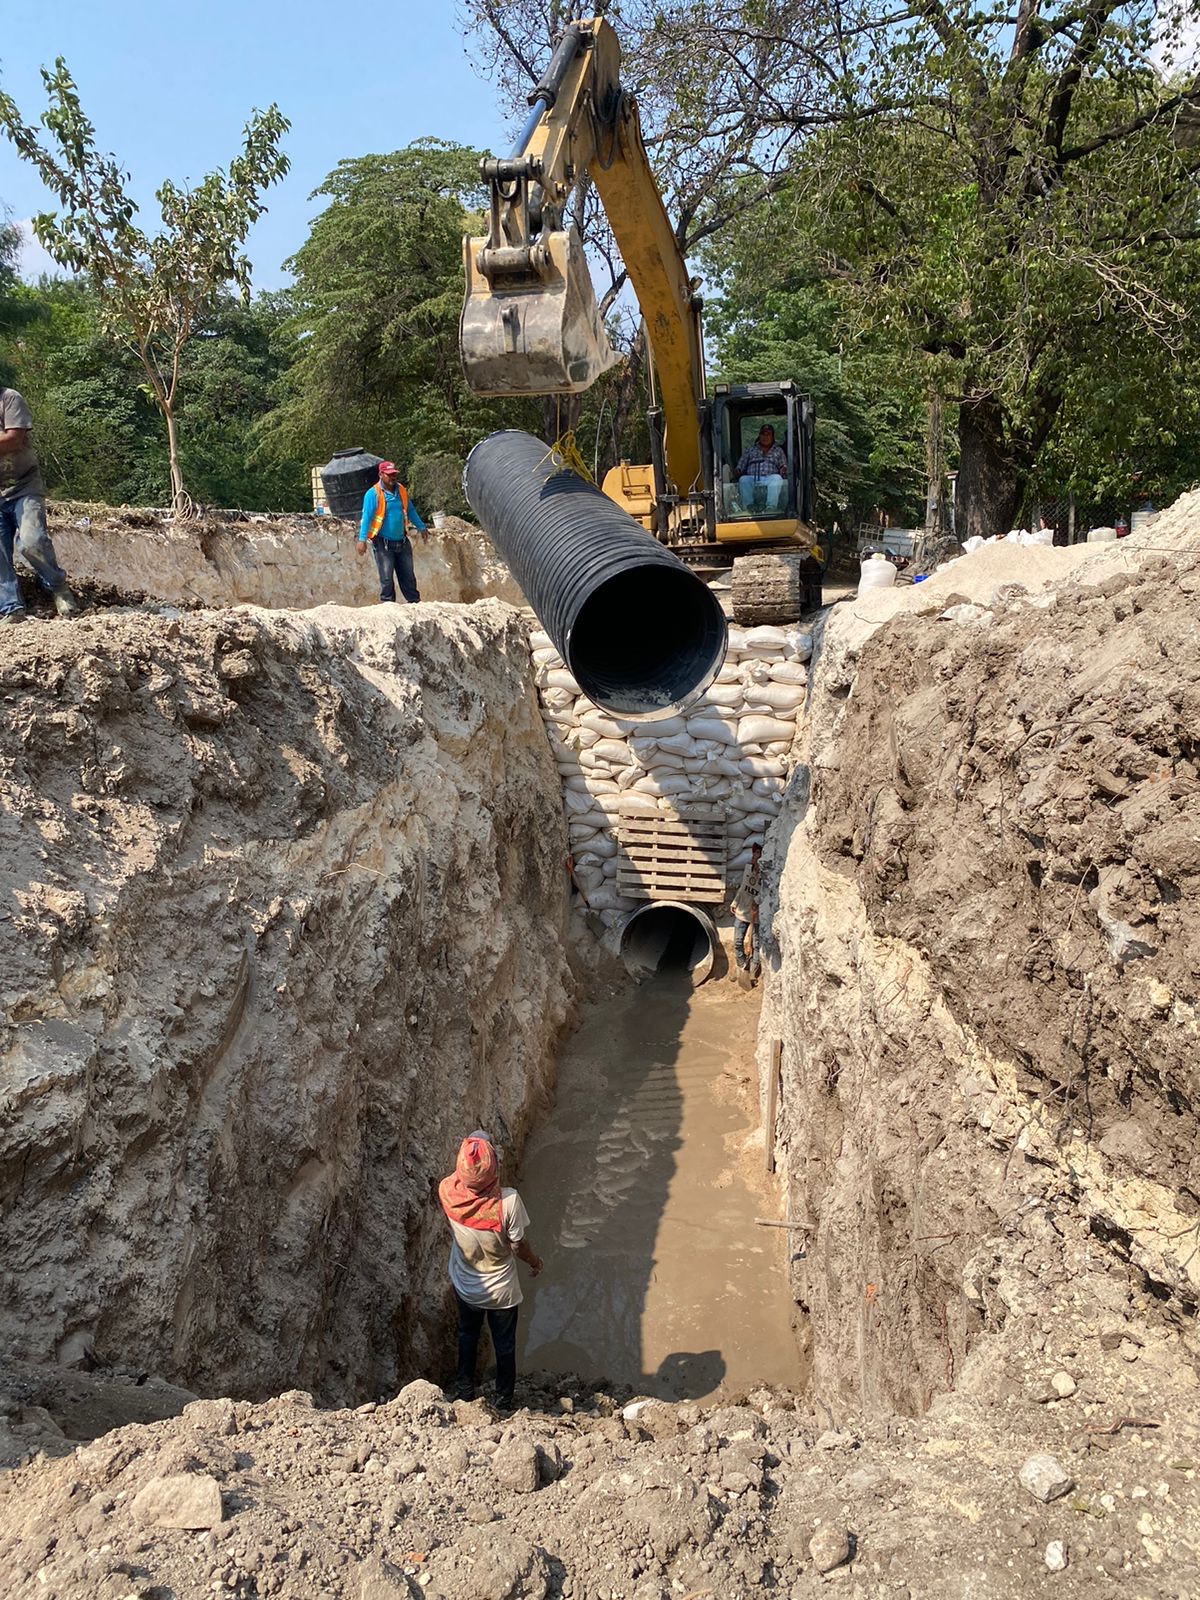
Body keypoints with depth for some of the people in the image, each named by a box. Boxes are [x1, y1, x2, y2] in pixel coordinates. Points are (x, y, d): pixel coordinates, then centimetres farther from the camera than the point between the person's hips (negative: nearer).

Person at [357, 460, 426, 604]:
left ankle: (414, 602, 20)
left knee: (408, 576, 11)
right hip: (383, 543, -5)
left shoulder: (401, 490, 6)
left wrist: (421, 527, 25)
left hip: (402, 542, 5)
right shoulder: (373, 493, -10)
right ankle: (387, 603, 8)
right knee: (386, 577, -1)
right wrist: (362, 539, -21)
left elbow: (410, 511, 19)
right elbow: (366, 517, -14)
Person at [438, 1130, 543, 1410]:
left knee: (467, 1336, 31)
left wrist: (468, 1152, -6)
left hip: (464, 1286, 3)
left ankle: (465, 1393, 47)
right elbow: (519, 1246, -20)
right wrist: (535, 1261, -1)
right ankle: (503, 1403, 41)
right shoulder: (508, 1201, -36)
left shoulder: (447, 1191, -28)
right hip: (501, 1291, -3)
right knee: (504, 1345, 24)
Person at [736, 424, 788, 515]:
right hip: (752, 479, 0)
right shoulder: (750, 450, 26)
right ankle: (749, 506, -48)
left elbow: (784, 466, 19)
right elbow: (741, 466, 18)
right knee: (743, 479, -34)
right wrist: (736, 471, -7)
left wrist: (783, 469, -7)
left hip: (770, 480, 0)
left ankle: (771, 507, -51)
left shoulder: (778, 451, 27)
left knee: (777, 478, -36)